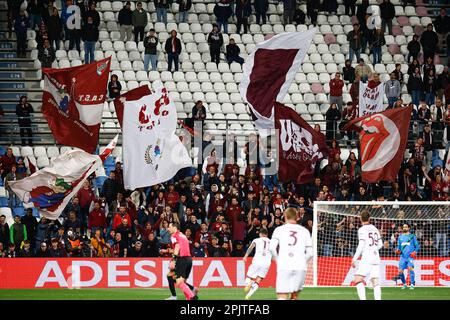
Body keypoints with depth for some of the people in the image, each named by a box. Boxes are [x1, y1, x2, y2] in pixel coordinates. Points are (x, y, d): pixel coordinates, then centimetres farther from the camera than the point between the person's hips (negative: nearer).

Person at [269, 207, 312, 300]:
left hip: (284, 267, -2)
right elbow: (310, 253, 8)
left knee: (282, 297, -6)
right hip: (301, 267, 2)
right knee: (294, 297, 16)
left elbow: (272, 248, -4)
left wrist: (278, 260, 11)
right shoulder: (304, 231, 14)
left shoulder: (279, 229, 9)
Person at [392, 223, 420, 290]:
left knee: (410, 268, -23)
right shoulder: (400, 237, 16)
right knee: (400, 271, -3)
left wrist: (415, 252, -9)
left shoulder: (412, 236, 5)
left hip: (410, 256, -4)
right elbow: (399, 246, 22)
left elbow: (417, 246, 7)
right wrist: (397, 250, 0)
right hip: (403, 256, 4)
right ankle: (404, 284, 18)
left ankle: (412, 284, -16)